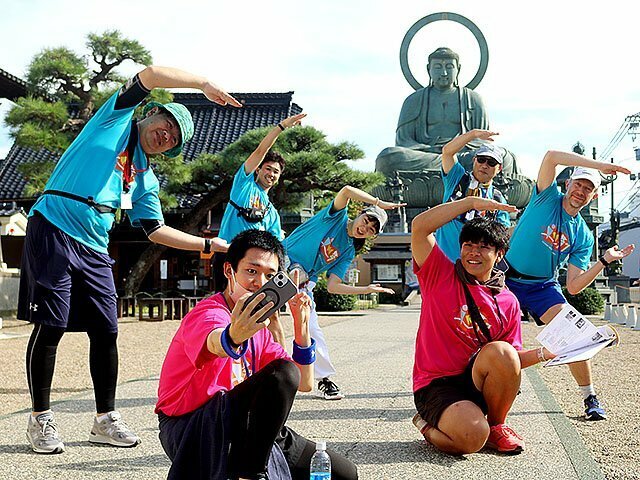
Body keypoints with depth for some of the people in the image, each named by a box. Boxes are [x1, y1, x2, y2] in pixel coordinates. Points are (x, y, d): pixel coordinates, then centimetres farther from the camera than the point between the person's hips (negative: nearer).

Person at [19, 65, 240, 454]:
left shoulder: (146, 180, 20)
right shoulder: (119, 116, 7)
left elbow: (157, 231, 19)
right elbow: (150, 74, -6)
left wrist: (209, 245, 18)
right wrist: (205, 84, -7)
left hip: (95, 250, 7)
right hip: (53, 230, -7)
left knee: (106, 332, 3)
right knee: (51, 326, -5)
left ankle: (106, 419, 16)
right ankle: (41, 419, 9)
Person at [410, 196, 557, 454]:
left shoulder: (508, 302, 7)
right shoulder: (440, 275, -1)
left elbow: (510, 361, 9)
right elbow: (419, 226, -15)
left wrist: (543, 353, -10)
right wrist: (472, 202, -15)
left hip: (477, 383, 3)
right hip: (436, 385, -3)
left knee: (500, 352, -30)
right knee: (472, 438, -32)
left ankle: (495, 426, -4)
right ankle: (429, 427, 5)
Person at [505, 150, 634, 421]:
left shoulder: (583, 236, 1)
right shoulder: (547, 198, -4)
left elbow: (574, 287, -4)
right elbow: (551, 156, -22)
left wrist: (605, 260, -13)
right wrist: (600, 165, -23)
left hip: (543, 287, 2)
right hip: (508, 281, -2)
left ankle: (590, 398, 5)